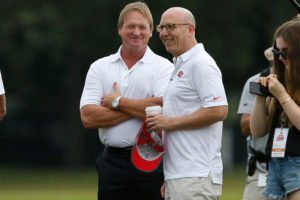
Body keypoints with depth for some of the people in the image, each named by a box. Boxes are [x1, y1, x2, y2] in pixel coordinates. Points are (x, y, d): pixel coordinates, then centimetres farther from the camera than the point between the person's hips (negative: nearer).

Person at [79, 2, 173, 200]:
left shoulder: (163, 67, 1)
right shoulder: (100, 67, 9)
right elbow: (88, 117, -3)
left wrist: (118, 102, -6)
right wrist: (138, 109, -9)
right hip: (113, 161, 3)